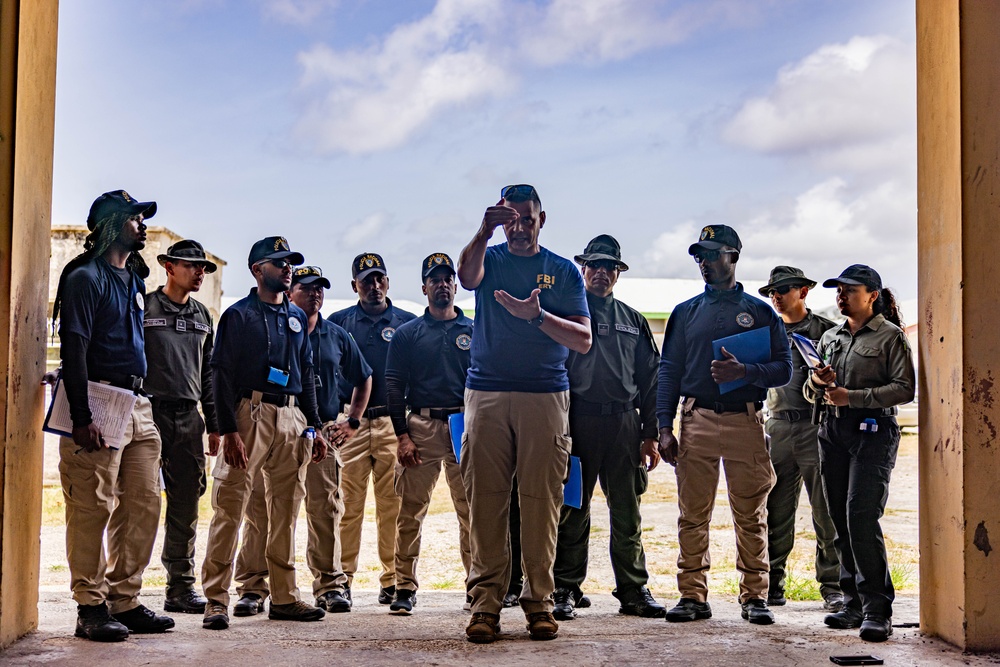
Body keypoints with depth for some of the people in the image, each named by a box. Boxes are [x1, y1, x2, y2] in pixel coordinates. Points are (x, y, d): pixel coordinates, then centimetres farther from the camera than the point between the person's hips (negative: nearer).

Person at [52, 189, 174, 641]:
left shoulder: (133, 279, 20)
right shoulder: (86, 278, -6)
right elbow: (74, 350, -13)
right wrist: (82, 418, -19)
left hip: (137, 405, 9)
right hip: (99, 404, -9)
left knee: (144, 505, 8)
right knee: (94, 510, -5)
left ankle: (126, 603, 16)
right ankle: (91, 608, 2)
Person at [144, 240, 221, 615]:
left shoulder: (202, 317, 17)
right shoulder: (144, 308, 0)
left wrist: (213, 425, 16)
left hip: (189, 417, 5)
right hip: (151, 412, -5)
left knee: (186, 506, 6)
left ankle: (181, 588, 12)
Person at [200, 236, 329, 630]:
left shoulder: (296, 317, 19)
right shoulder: (238, 314, 1)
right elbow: (222, 374, -6)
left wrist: (315, 426, 14)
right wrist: (229, 431, -15)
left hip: (292, 419, 6)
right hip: (250, 415, -6)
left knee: (286, 509, 8)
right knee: (230, 506, -8)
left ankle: (284, 597, 14)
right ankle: (216, 600, -5)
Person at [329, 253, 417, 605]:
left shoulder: (408, 322, 10)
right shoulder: (339, 321, 11)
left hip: (394, 422, 0)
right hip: (351, 422, 0)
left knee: (392, 505, 1)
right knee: (348, 503, -1)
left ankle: (392, 579, 7)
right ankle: (342, 578, 5)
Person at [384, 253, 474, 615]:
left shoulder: (475, 331, 13)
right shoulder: (407, 333, 10)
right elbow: (394, 386, 5)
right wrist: (403, 436, -5)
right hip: (421, 425, -1)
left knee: (472, 509, 0)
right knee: (411, 510, -2)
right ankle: (405, 587, 4)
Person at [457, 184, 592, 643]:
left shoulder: (563, 271, 11)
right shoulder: (488, 260, 12)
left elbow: (583, 341, 1)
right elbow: (467, 276, -15)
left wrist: (537, 315, -14)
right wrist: (485, 232, -31)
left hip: (546, 396, 0)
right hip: (487, 394, 0)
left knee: (541, 501, -2)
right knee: (485, 498, -3)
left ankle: (539, 600, 5)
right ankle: (485, 600, 1)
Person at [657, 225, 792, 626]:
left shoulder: (760, 312, 10)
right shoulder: (685, 313, 16)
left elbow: (783, 370, 5)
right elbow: (669, 371, 12)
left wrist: (744, 372, -14)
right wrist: (664, 427, 2)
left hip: (745, 422, -1)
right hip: (696, 420, 2)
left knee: (751, 515, 1)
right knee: (692, 514, 0)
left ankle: (754, 596, 8)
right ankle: (693, 595, 7)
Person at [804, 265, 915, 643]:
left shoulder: (890, 336, 1)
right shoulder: (830, 338, 19)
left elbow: (905, 388, -10)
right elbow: (810, 394, 21)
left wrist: (853, 396, -15)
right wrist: (817, 382, -2)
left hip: (873, 430, -6)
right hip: (834, 431, 6)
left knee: (861, 516, -17)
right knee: (841, 521, 5)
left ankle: (877, 610, -14)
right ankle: (855, 603, 13)